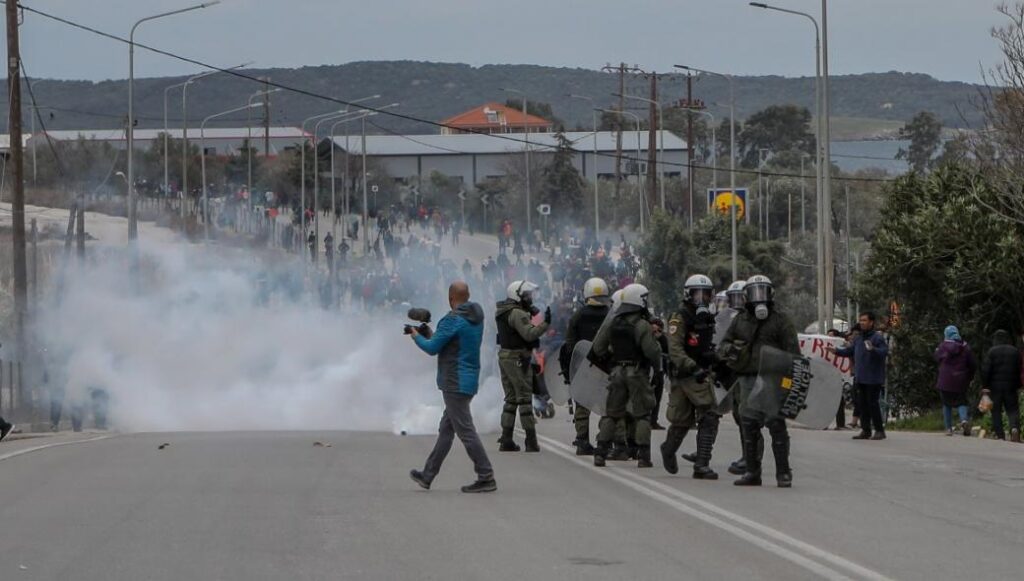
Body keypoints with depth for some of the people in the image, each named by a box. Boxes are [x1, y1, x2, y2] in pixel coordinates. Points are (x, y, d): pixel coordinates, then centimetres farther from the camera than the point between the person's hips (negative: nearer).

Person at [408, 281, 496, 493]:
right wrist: (432, 335, 23)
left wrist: (416, 336, 5)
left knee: (466, 431, -8)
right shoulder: (476, 318, 9)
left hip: (455, 384, -10)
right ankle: (428, 475, 24)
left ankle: (486, 478, -11)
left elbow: (432, 348, -14)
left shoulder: (453, 320, -18)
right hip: (470, 380, 10)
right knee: (446, 430, 16)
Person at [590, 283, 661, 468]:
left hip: (617, 371, 5)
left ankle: (601, 452, 7)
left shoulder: (613, 324, 5)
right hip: (637, 372, -5)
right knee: (642, 415, 2)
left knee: (612, 413, 12)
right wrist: (657, 366, -1)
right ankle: (643, 456, -3)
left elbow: (598, 348, 7)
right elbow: (651, 350, -19)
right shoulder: (642, 326, -14)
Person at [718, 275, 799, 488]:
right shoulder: (740, 321, 16)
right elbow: (722, 347, 17)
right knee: (749, 426, 7)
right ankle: (752, 472, 15)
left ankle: (783, 473, -3)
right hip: (747, 380, 4)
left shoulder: (780, 320, 3)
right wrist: (729, 349, -8)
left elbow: (792, 351, 0)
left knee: (776, 426, -7)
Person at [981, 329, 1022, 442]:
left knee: (996, 411, 6)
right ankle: (1015, 428, -22)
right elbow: (1019, 370, 7)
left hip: (995, 386, -2)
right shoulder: (1015, 351, 4)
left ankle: (1000, 435, 2)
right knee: (1013, 410, 5)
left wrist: (985, 386, -7)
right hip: (1011, 386, 2)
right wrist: (1018, 386, 14)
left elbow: (986, 370, -11)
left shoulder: (992, 352, -5)